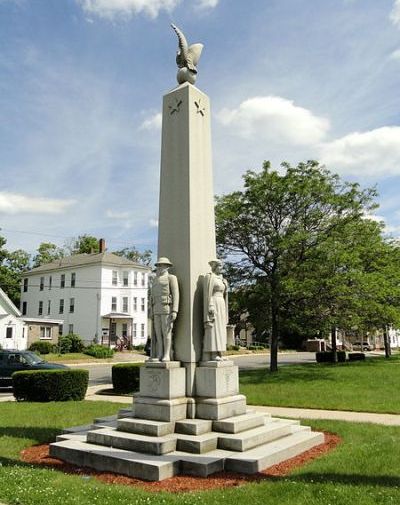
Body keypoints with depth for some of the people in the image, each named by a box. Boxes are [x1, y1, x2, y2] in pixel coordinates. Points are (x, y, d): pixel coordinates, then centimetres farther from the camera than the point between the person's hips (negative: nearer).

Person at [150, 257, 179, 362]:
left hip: (167, 309, -7)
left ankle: (166, 356, -5)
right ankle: (159, 355, 6)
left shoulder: (171, 278, -4)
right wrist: (152, 312, 13)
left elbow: (176, 295, -11)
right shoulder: (156, 280, 18)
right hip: (157, 310, 7)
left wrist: (174, 311, -19)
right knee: (158, 333, 3)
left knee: (166, 332, -9)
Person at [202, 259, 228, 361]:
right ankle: (210, 355, -10)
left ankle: (216, 354, 8)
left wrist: (223, 310, 18)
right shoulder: (209, 277, -6)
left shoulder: (220, 279, 20)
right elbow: (207, 293, -13)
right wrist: (210, 308, -21)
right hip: (213, 305, -9)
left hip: (221, 306, 9)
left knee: (219, 329, 6)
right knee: (212, 329, -11)